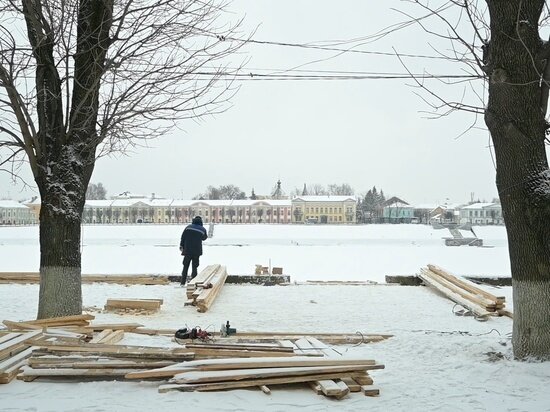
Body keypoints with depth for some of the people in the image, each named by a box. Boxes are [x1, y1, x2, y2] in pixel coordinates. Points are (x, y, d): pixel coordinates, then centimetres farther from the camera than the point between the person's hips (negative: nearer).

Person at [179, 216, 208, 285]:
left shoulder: (188, 227, 0)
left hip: (187, 250, 0)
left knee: (185, 267, 11)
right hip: (197, 251, 0)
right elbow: (204, 238, 20)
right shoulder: (203, 230, 1)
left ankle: (183, 283, 9)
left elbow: (183, 237, -3)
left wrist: (181, 246, 4)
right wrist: (206, 236, 42)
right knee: (194, 267, 7)